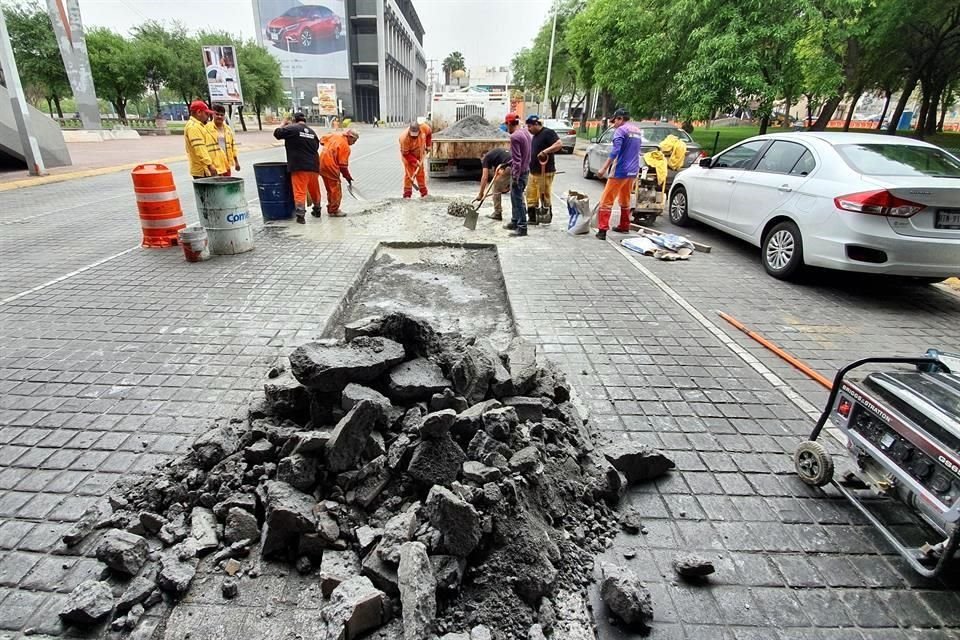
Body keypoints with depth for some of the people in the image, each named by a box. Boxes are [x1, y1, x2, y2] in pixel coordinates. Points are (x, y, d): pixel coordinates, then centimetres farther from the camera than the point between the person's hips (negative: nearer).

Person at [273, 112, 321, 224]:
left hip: (299, 167, -6)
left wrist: (283, 125, 17)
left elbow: (277, 133, 0)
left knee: (300, 191, -6)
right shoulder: (312, 132, 13)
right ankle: (317, 210, 34)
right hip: (314, 166, 6)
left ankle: (301, 215, -12)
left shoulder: (292, 129, -5)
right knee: (314, 190, 19)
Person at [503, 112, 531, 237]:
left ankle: (522, 228, -1)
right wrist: (507, 163, 25)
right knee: (514, 197, 19)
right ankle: (514, 222, 29)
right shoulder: (525, 132, 10)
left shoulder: (514, 137, -19)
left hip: (518, 172, -10)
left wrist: (515, 177, -21)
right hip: (525, 170, 10)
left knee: (518, 200, -5)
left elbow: (517, 160, -22)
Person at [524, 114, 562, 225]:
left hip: (545, 172, -9)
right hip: (533, 172, 9)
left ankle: (547, 217, 9)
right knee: (531, 195, 9)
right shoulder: (535, 135, 19)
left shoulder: (548, 132, -10)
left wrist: (545, 151, -29)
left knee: (544, 196, -2)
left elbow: (559, 144, -22)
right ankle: (532, 218, 16)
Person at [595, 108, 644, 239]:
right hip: (633, 171, 8)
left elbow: (615, 151, -21)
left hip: (620, 171, -8)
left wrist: (604, 168, -24)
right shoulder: (638, 132, 18)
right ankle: (624, 226, 29)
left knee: (607, 200, -7)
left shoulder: (621, 130, -9)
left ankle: (602, 230, -14)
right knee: (625, 200, 21)